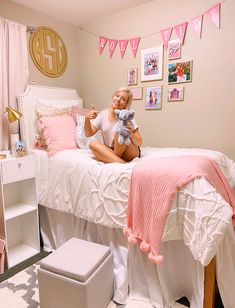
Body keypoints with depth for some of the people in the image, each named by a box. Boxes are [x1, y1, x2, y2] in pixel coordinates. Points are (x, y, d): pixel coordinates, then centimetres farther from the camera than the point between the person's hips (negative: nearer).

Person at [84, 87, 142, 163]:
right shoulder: (103, 114, 1)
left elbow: (139, 143, -9)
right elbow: (88, 134, -1)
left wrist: (131, 134, -31)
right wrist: (87, 119, -19)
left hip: (130, 153, -4)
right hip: (110, 152, 4)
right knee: (93, 144, -24)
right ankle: (121, 163, -33)